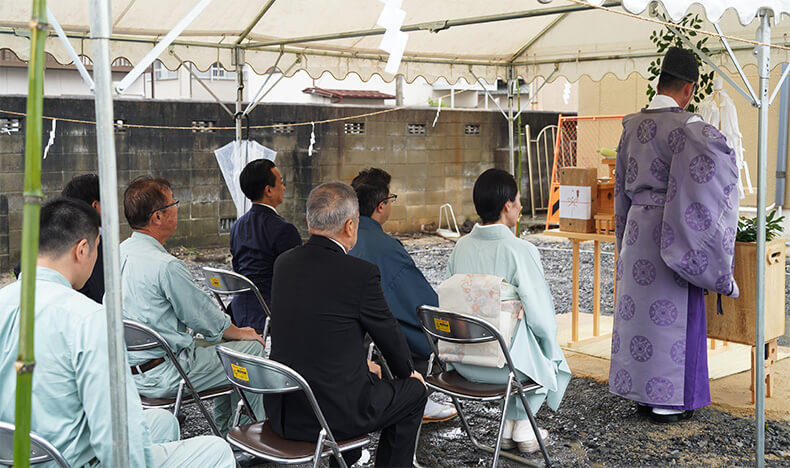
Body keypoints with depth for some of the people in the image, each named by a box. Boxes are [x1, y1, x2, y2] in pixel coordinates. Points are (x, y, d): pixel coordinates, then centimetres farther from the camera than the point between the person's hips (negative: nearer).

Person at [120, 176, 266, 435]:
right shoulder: (165, 265, -25)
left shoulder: (120, 253, 4)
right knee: (253, 348, 4)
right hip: (162, 377, -9)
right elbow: (207, 320, -13)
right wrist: (240, 333, 7)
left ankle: (224, 429, 36)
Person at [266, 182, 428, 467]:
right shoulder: (361, 273, -18)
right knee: (414, 390, 18)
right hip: (333, 415, -7)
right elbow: (388, 333, -2)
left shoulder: (283, 263, 1)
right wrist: (408, 372, 19)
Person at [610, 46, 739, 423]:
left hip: (636, 229, 7)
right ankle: (667, 401, 11)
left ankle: (640, 392, 23)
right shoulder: (685, 128, -15)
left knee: (637, 306, 12)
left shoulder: (632, 126, 7)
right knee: (670, 312, 2)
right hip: (670, 233, -7)